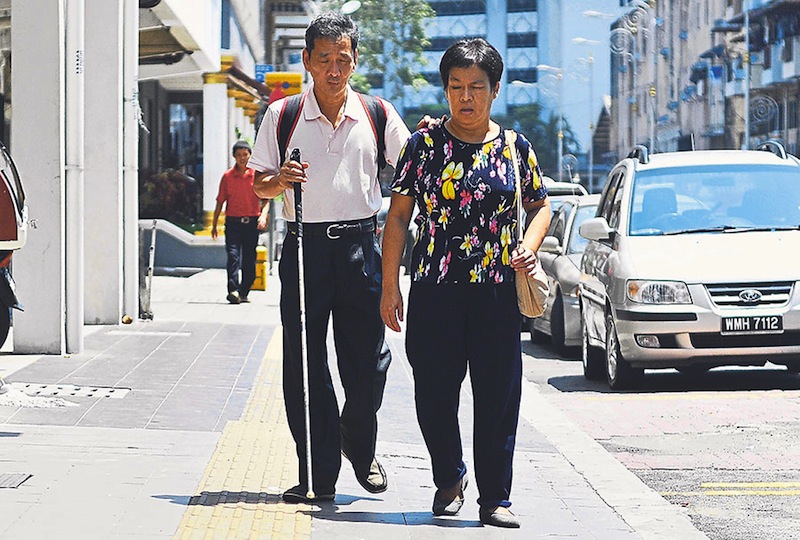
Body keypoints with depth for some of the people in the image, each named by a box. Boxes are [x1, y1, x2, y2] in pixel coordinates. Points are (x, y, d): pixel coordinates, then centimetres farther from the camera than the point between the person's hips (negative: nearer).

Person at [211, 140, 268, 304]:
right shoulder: (228, 176, 6)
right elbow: (220, 201, 10)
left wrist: (263, 215, -16)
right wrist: (214, 225, 9)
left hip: (252, 223, 1)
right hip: (233, 222, -1)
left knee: (249, 260, 4)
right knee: (233, 255, -15)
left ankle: (243, 292, 15)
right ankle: (233, 290, -24)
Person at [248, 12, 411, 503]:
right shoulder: (282, 115, 6)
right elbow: (260, 185, 8)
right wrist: (280, 180, -14)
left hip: (360, 243, 0)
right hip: (305, 242, 0)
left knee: (367, 360, 1)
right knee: (304, 365, -1)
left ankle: (360, 447, 29)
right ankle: (319, 475, 6)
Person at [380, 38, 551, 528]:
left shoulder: (515, 147, 7)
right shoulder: (425, 144, 3)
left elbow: (540, 204, 18)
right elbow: (398, 217, 4)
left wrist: (530, 246, -3)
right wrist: (390, 286, -1)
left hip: (497, 291, 1)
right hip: (434, 289, 0)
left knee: (498, 395, 0)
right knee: (434, 394, 2)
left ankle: (495, 497, 9)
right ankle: (450, 478, 27)